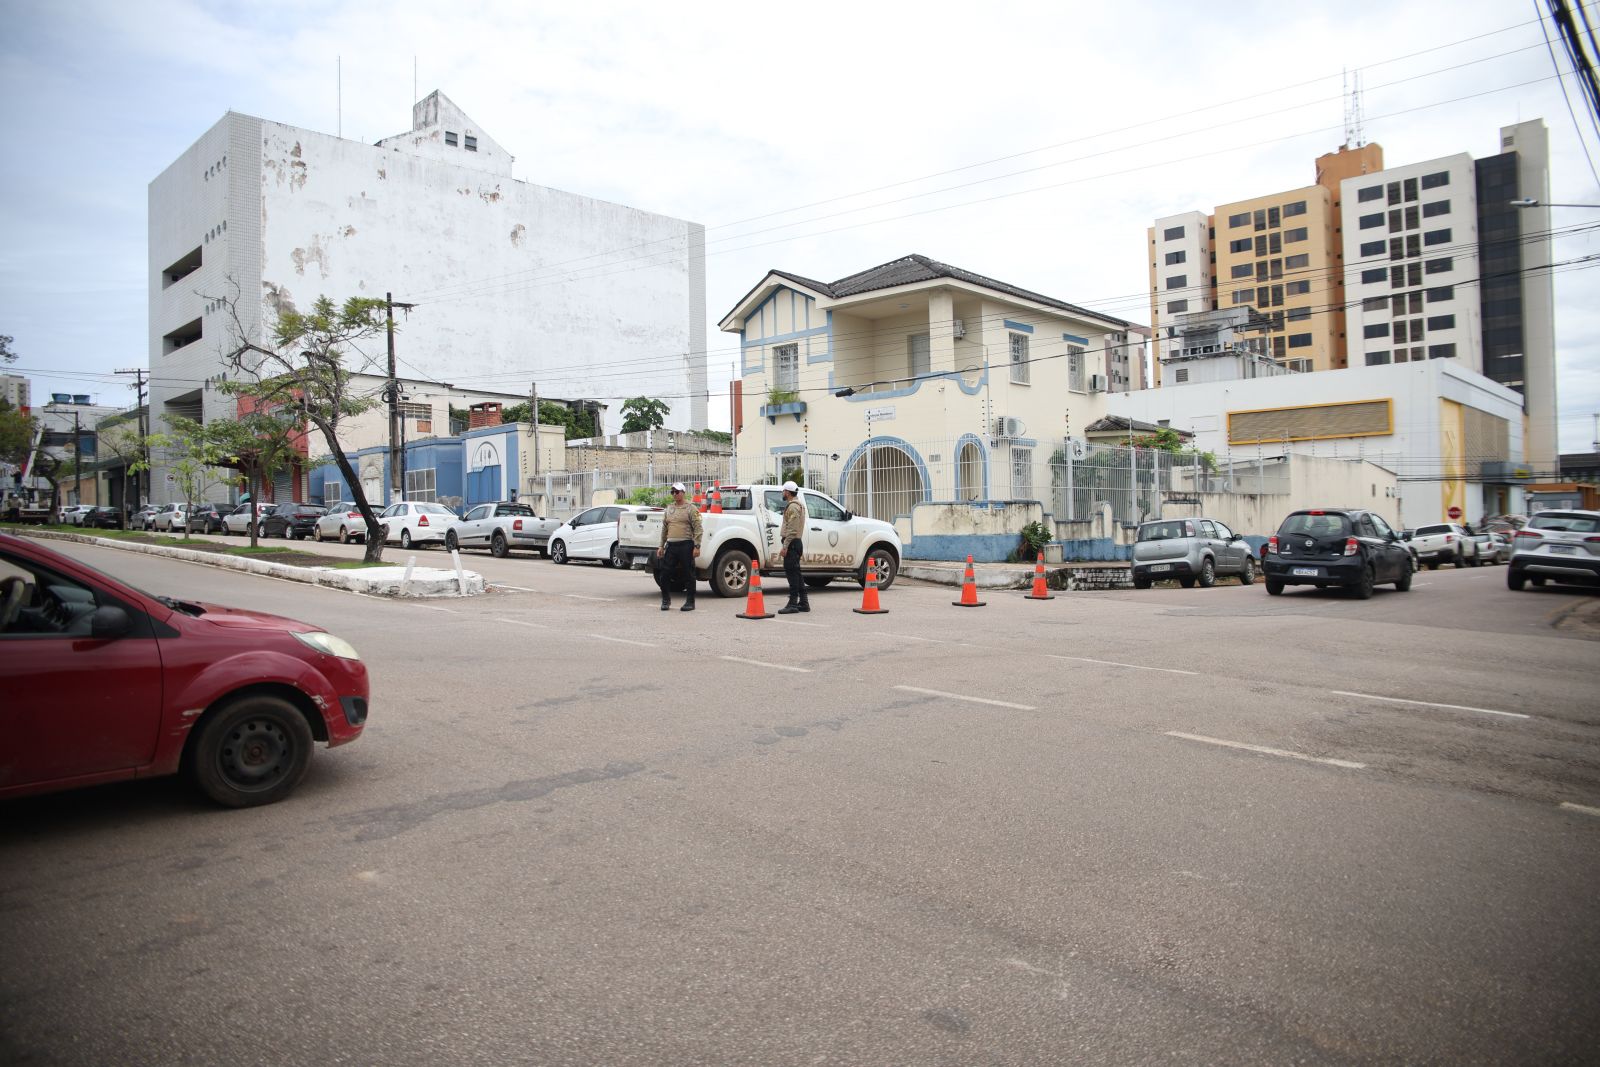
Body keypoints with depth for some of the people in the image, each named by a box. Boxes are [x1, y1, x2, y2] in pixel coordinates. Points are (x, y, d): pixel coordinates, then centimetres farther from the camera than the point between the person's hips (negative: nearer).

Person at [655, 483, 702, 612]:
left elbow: (697, 529, -8)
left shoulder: (691, 508, -3)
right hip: (671, 545, 6)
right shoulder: (669, 509, 15)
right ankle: (666, 600, 18)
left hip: (686, 545, -6)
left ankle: (690, 602, 10)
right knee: (664, 574, 4)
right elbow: (664, 529, 20)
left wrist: (697, 546, -15)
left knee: (688, 574, 1)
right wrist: (661, 546, 15)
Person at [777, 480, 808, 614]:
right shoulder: (798, 505, 21)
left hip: (792, 543, -11)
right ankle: (803, 603, 15)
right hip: (796, 542, 11)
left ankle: (793, 604, -13)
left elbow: (792, 529, -20)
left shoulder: (793, 506, -13)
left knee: (791, 572, -11)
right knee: (795, 573, 13)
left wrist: (785, 546, -21)